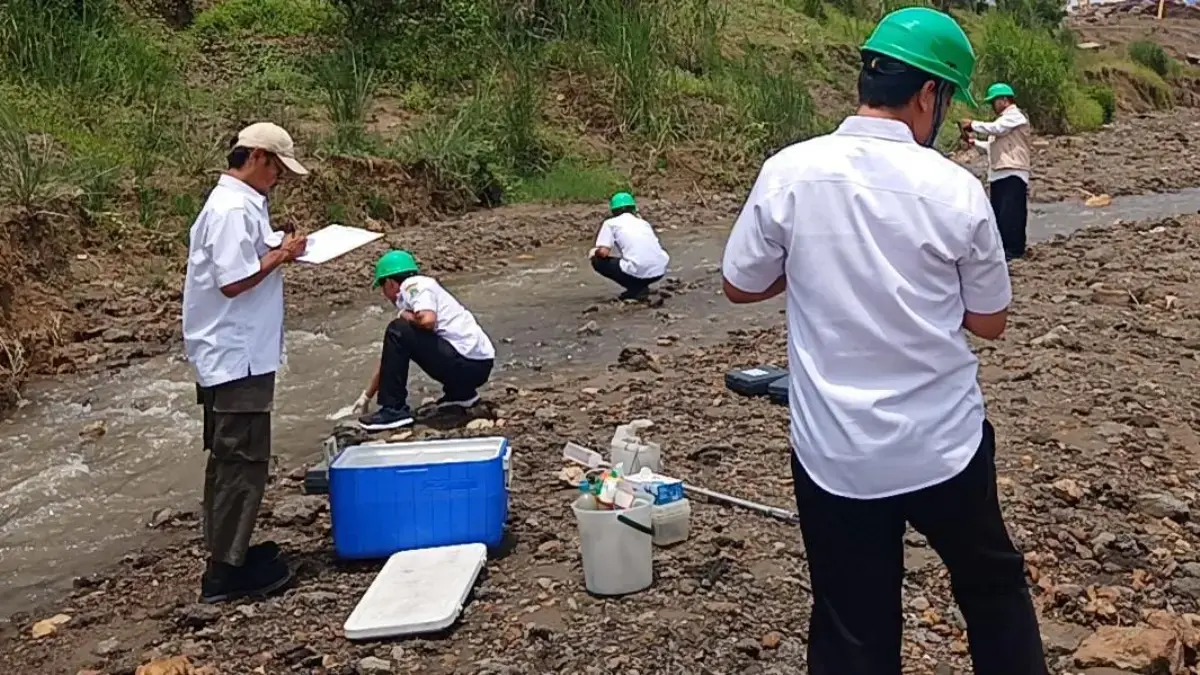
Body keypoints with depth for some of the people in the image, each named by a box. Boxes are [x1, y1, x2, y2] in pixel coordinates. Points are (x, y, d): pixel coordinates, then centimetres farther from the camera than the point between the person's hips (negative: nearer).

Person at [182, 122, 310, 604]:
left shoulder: (237, 203, 13)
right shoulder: (234, 209, -18)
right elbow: (234, 281, -24)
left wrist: (277, 249, 7)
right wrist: (281, 255, -13)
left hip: (231, 354, 11)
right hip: (237, 357, -11)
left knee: (230, 458, 17)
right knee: (243, 460, -5)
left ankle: (226, 553, 28)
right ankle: (226, 572, 2)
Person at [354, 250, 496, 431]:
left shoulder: (414, 285, -4)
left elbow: (428, 320, -25)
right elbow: (390, 356, 26)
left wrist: (406, 316, -2)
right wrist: (367, 395, 30)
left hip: (467, 364, -10)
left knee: (397, 332, -10)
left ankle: (394, 410, -5)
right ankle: (461, 393, 21)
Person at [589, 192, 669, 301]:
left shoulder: (610, 223, 11)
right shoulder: (643, 222, 24)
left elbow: (603, 252, 0)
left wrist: (594, 252, 23)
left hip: (637, 272, -6)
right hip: (659, 271, 6)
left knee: (598, 261, 16)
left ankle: (636, 289, 4)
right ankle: (640, 287, 14)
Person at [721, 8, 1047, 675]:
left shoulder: (789, 172, -10)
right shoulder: (956, 190, -12)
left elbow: (740, 286, 2)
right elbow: (989, 322, 0)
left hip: (836, 453, 1)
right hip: (945, 444, 0)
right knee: (994, 584, 26)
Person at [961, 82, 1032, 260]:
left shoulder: (1014, 115, -3)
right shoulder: (1003, 119, 28)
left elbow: (996, 128, -19)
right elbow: (993, 147, 27)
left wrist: (973, 124, -8)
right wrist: (975, 143, 12)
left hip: (1013, 173, -10)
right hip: (998, 174, 10)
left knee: (1011, 212, -12)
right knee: (997, 212, 8)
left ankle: (1015, 249, -9)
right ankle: (1003, 246, 14)